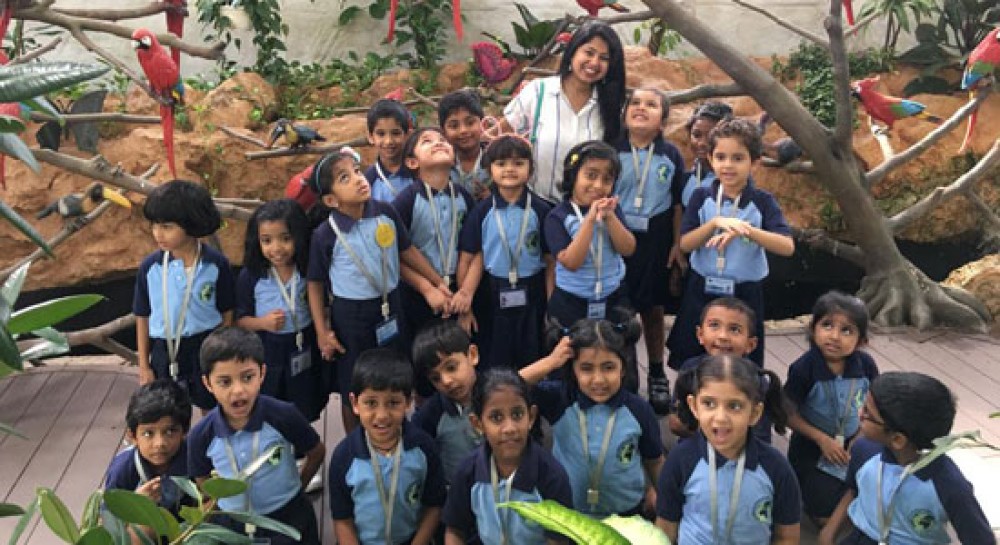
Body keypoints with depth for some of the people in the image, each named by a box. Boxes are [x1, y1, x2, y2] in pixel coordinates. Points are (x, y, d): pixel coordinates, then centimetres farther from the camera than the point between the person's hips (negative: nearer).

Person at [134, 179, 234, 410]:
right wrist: (144, 366, 4)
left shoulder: (216, 264, -13)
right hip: (165, 352, 1)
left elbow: (227, 313, -3)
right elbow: (142, 317, 1)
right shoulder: (150, 267, -9)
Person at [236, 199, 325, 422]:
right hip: (266, 354, -1)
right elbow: (240, 319, -4)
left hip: (304, 353, 1)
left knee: (303, 416, 17)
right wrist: (263, 322, -22)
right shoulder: (250, 276, -10)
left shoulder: (310, 271, -7)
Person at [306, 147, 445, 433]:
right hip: (350, 315, -3)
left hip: (390, 308, 3)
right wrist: (322, 332, -7)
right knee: (353, 391, 12)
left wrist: (440, 284, 7)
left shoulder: (386, 212, -9)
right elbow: (315, 284, -5)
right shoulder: (325, 235, -16)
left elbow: (407, 251, 5)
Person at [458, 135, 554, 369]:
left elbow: (550, 261, -2)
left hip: (530, 296, 0)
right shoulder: (481, 211, -4)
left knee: (531, 364, 10)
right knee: (492, 364, 10)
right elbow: (467, 258, -2)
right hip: (492, 296, 0)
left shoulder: (541, 210, -5)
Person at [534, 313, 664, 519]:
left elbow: (654, 460, 3)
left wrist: (655, 491, 15)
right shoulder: (559, 400, -17)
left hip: (627, 515, 0)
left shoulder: (638, 409, -14)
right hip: (567, 515, 0)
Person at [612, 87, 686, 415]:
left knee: (653, 311, 12)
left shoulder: (670, 155, 1)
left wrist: (678, 244, 1)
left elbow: (678, 204, 4)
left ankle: (657, 377, 26)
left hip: (654, 241, 1)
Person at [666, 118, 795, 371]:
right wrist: (716, 223, -23)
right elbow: (685, 244, -8)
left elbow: (787, 246, -19)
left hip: (745, 294, -1)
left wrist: (747, 230, -32)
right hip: (702, 290, 2)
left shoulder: (762, 201, -8)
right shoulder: (702, 197, -3)